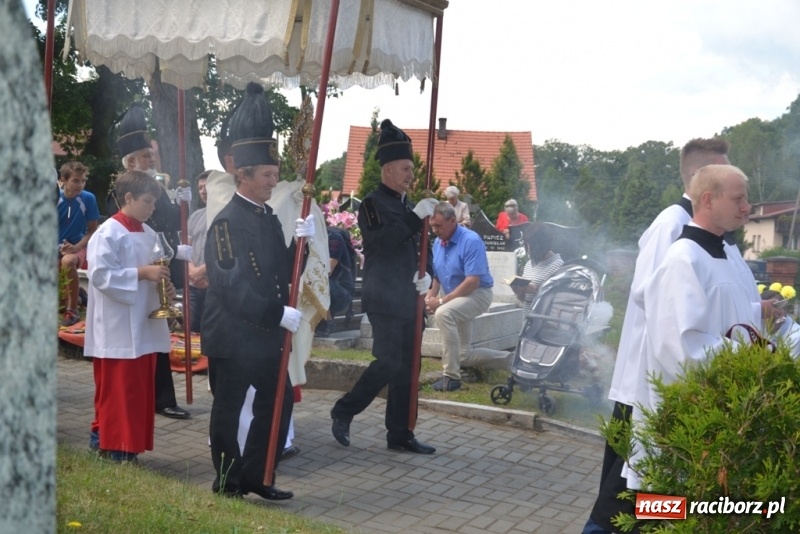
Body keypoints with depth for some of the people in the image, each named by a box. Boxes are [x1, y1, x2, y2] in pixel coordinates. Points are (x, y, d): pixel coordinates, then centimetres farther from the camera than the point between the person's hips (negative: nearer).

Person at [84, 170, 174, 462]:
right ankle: (116, 448, 10)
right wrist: (142, 273, -21)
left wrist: (163, 283, 0)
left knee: (141, 389, 12)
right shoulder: (108, 233, -13)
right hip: (118, 328, -8)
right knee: (118, 391, -1)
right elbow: (100, 275, -20)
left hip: (144, 325, 8)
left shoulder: (148, 234, 11)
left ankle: (103, 437, 24)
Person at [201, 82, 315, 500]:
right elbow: (231, 287, -23)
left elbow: (282, 275, 11)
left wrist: (300, 242, -6)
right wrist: (279, 314, -24)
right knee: (232, 410, 4)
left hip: (265, 335, 9)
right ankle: (228, 481, 19)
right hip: (232, 338, -9)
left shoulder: (269, 219, 10)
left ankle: (256, 477, 24)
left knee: (278, 402, 11)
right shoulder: (226, 222, -16)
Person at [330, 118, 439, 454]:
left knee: (406, 367, 7)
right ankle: (343, 412, 7)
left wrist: (426, 276, 2)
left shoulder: (408, 206, 16)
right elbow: (380, 243, -23)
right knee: (388, 362, -12)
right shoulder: (372, 204, -7)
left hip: (407, 300, 8)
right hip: (383, 300, -8)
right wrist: (415, 216, -26)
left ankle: (399, 435, 13)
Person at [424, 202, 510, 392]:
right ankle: (506, 358, 34)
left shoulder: (471, 241, -22)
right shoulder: (438, 243, -2)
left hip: (477, 294, -8)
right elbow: (435, 276, 7)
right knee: (464, 356, 13)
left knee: (443, 313, -37)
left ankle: (451, 376, -31)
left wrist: (441, 301, -29)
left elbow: (473, 281, -28)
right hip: (456, 298, 8)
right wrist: (429, 298, -13)